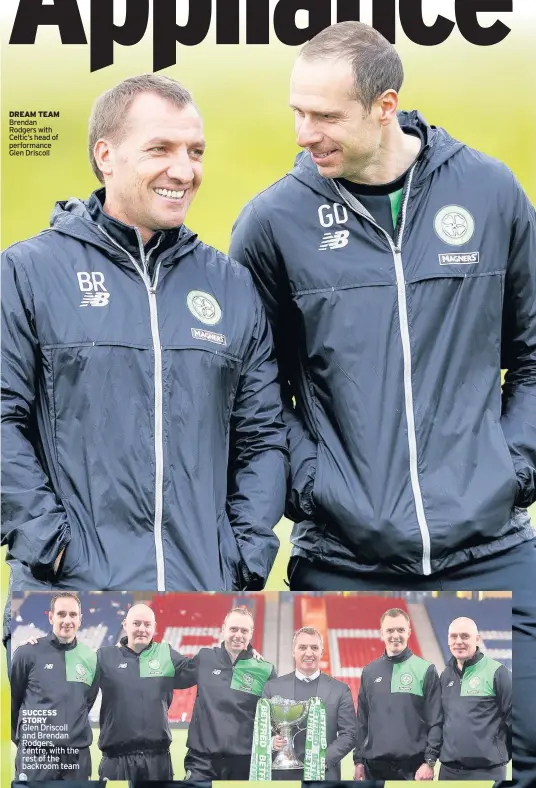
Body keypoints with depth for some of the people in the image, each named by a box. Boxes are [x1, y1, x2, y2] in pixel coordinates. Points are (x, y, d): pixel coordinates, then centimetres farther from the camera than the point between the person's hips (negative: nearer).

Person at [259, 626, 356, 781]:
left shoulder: (340, 690, 6)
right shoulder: (273, 687, 9)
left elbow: (349, 734, 2)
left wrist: (325, 759, -13)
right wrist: (272, 742, -15)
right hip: (282, 775, 1)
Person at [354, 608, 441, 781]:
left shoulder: (425, 670, 0)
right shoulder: (369, 672, 11)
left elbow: (436, 721, -3)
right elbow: (362, 721, 13)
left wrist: (430, 761, -10)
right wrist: (358, 760, 8)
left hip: (413, 766, -3)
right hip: (375, 766, 3)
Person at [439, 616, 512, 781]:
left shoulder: (497, 672, -8)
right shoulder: (446, 675, 12)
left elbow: (513, 717, -8)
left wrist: (503, 755, -1)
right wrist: (430, 759, 16)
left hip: (486, 770, -6)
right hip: (448, 769, 6)